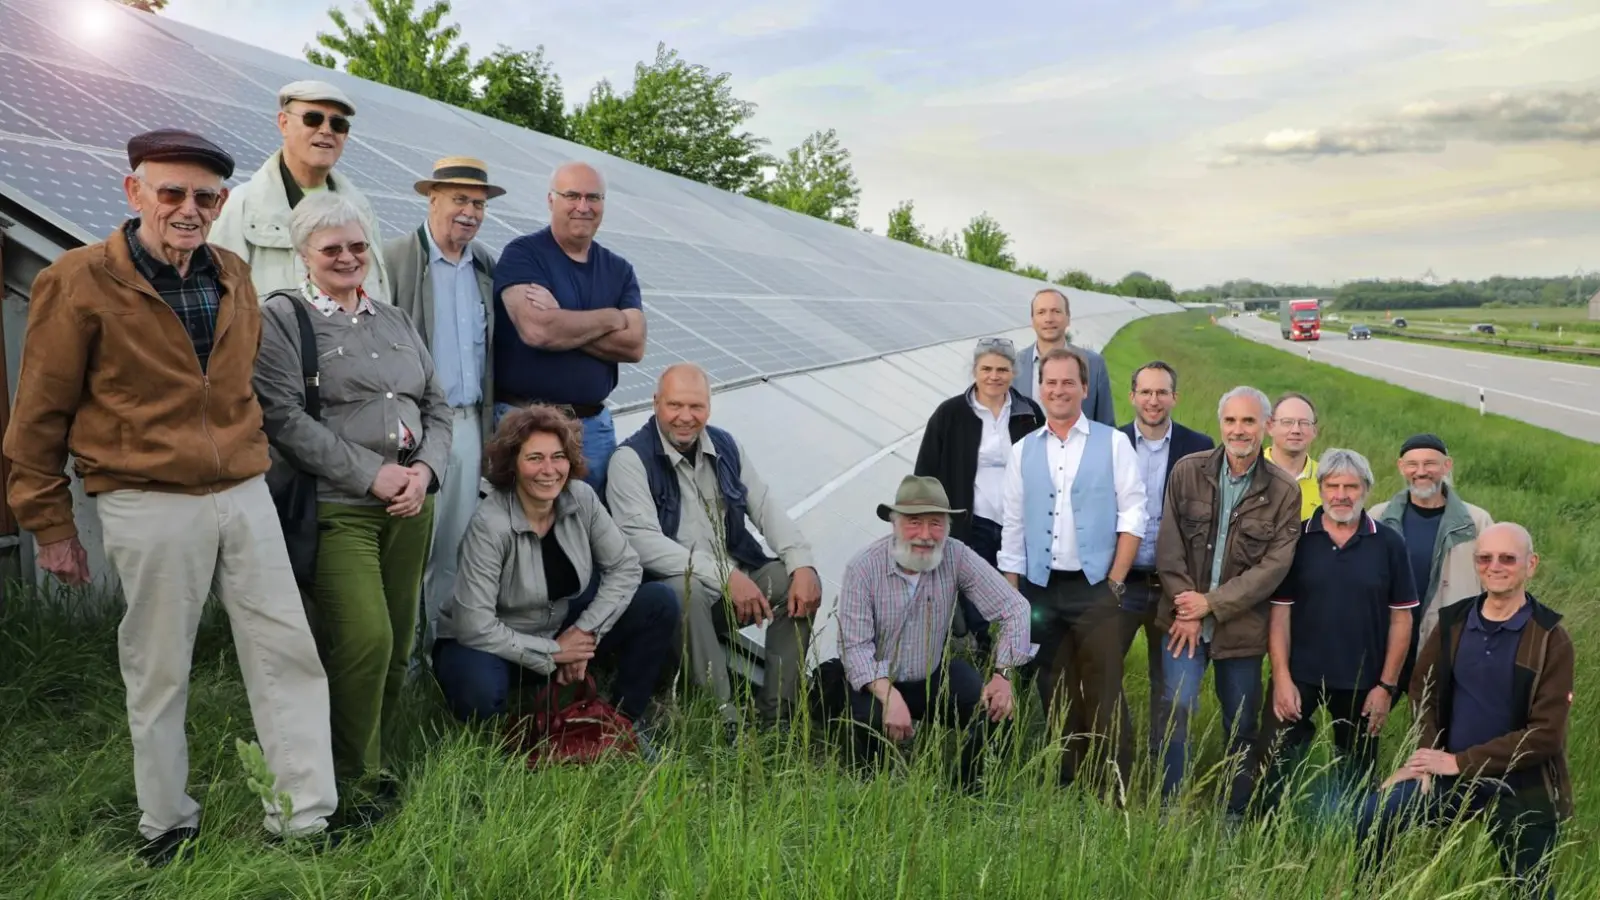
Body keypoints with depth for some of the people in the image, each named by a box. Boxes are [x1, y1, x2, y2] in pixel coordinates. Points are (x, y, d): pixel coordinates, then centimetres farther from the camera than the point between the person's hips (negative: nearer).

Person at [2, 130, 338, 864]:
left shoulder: (232, 277, 9)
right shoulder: (78, 282, -7)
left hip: (244, 494, 5)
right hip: (149, 504, -5)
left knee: (289, 653, 3)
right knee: (158, 673, 8)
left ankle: (307, 816, 13)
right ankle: (165, 824, 26)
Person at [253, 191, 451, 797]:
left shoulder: (394, 320, 18)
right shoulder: (281, 317, 0)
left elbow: (436, 405, 17)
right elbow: (284, 417, -11)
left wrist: (425, 468, -2)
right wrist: (371, 475, -12)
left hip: (411, 503, 6)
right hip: (335, 508, -6)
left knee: (398, 643, 8)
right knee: (366, 640, -12)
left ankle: (372, 760, 25)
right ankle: (356, 780, 7)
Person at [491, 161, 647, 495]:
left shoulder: (619, 270, 10)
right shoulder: (522, 254, -4)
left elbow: (634, 345, -4)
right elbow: (537, 330, -20)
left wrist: (562, 324, -14)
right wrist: (610, 318, -7)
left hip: (594, 423, 4)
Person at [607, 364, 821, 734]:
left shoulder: (726, 446, 10)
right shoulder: (631, 459, -10)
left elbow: (767, 509, 8)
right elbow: (644, 542, -20)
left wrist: (803, 566, -10)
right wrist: (726, 577, -26)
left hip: (737, 576, 6)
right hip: (673, 584, -6)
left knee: (802, 582, -14)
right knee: (687, 589, -37)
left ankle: (776, 712, -8)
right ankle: (723, 715, -30)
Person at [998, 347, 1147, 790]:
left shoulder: (1113, 443, 1)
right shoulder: (1023, 451, 9)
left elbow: (1132, 515, -3)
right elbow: (1013, 528, 10)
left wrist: (1115, 583, -9)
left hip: (1094, 588, -3)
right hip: (1040, 590, 3)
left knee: (1104, 695, -3)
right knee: (1056, 696, 11)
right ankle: (1063, 788, 22)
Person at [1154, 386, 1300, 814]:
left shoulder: (1284, 491, -3)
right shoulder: (1187, 472, 0)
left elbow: (1275, 565, -8)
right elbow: (1168, 548, 0)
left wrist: (1211, 603, -12)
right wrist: (1186, 609, -8)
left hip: (1241, 627, 0)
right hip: (1185, 618, 0)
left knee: (1242, 726, 10)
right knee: (1177, 707, -12)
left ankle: (1234, 817, 27)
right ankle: (1169, 810, 1)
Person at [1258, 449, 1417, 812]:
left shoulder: (1389, 544, -2)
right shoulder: (1298, 540, -2)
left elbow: (1401, 618, 0)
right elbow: (1280, 612, -1)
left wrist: (1387, 685, -3)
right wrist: (1281, 677, -8)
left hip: (1363, 682, 1)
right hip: (1300, 675, -1)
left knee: (1357, 772, 15)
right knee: (1278, 762, -2)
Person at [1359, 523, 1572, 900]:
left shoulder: (1551, 639, -9)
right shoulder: (1453, 621, 2)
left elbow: (1546, 734, -14)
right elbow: (1422, 690, 12)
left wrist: (1459, 762, -16)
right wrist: (1429, 755, -5)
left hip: (1520, 788, -2)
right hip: (1449, 773, 2)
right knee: (1373, 818, -17)